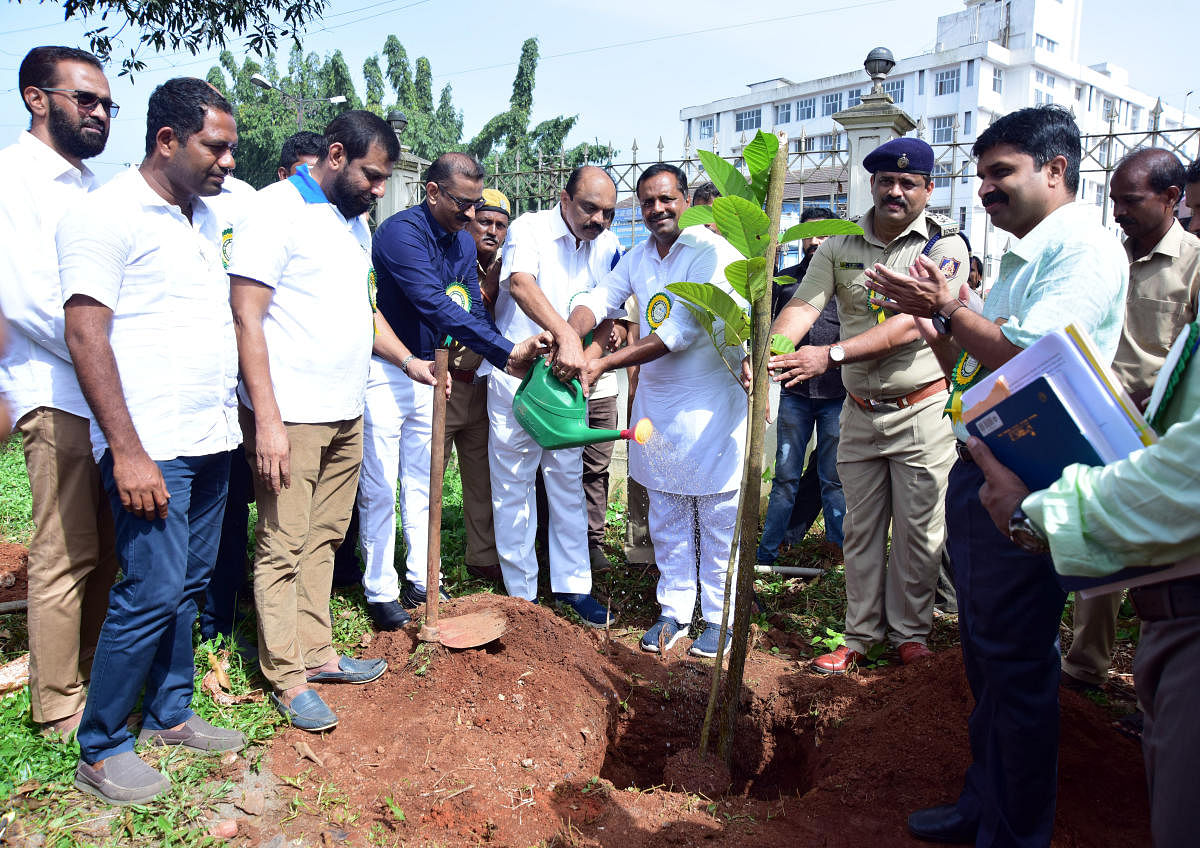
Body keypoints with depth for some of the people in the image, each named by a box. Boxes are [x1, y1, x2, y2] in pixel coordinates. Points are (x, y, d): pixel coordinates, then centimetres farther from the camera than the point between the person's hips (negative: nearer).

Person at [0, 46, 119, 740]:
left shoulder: (92, 186, 18)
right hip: (60, 397, -8)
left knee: (107, 548, 14)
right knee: (66, 556, 0)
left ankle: (92, 677, 28)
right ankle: (60, 708, 14)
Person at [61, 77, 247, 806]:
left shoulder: (207, 217, 15)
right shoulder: (107, 215, -8)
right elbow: (86, 337, -14)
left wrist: (238, 418, 16)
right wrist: (127, 452, -18)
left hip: (212, 441, 8)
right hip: (152, 447, -7)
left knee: (189, 585, 13)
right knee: (152, 592, -6)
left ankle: (171, 714, 28)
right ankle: (101, 751, 11)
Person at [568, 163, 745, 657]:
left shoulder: (713, 253, -14)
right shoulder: (638, 258, 9)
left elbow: (679, 333, -22)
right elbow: (599, 299, 2)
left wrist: (602, 364, -25)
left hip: (710, 406, -6)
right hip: (655, 403, 6)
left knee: (717, 521, 5)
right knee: (666, 519, 14)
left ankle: (719, 618, 20)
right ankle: (674, 611, 28)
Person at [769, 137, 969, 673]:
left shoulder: (945, 245, -8)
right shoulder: (840, 244, 3)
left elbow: (910, 325, -21)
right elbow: (803, 306, -10)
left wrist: (830, 355, -32)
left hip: (922, 411, -3)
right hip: (860, 410, 3)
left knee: (917, 532, 7)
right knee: (860, 529, 12)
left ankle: (910, 631, 26)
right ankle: (861, 634, 25)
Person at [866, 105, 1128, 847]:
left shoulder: (1084, 248, -10)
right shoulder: (1019, 257, 18)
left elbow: (1034, 361, -23)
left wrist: (950, 310, -13)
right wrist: (931, 320, 6)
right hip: (975, 473, 10)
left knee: (1016, 666, 1)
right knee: (983, 653, 18)